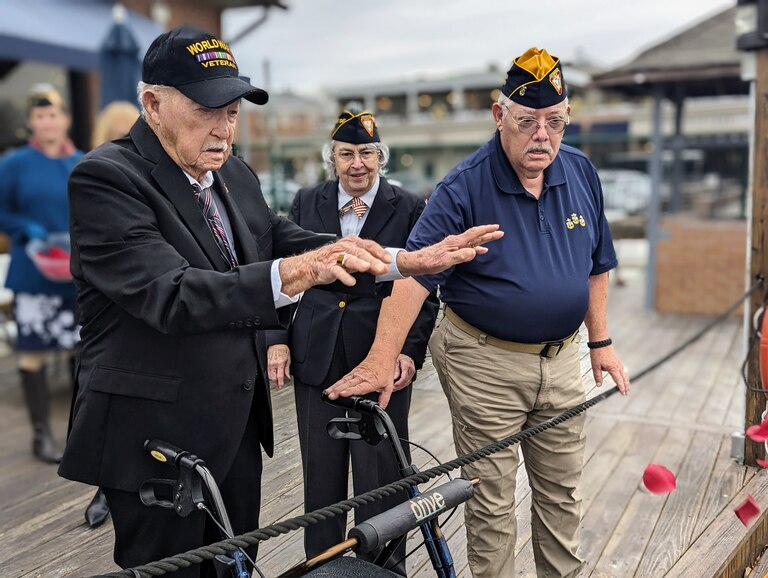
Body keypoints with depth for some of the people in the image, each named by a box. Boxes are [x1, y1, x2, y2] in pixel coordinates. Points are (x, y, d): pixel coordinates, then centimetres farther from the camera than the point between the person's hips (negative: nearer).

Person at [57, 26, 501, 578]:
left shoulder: (235, 175, 6)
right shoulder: (105, 178, -17)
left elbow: (289, 241, 3)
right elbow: (172, 294, -29)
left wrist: (406, 260, -9)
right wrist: (291, 275, -44)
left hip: (239, 423, 7)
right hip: (155, 436, -6)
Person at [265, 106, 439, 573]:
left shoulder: (410, 209, 1)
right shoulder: (307, 203, 9)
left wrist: (411, 351, -10)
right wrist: (278, 339, 2)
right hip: (317, 361, 3)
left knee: (381, 482, 4)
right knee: (321, 481, 13)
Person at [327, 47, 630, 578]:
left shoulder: (582, 174, 2)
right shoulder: (463, 189, -16)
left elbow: (595, 265, 12)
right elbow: (415, 273, -24)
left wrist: (601, 342, 11)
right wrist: (382, 359, -33)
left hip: (562, 360, 5)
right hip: (486, 364, -5)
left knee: (562, 493, 19)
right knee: (492, 502, 8)